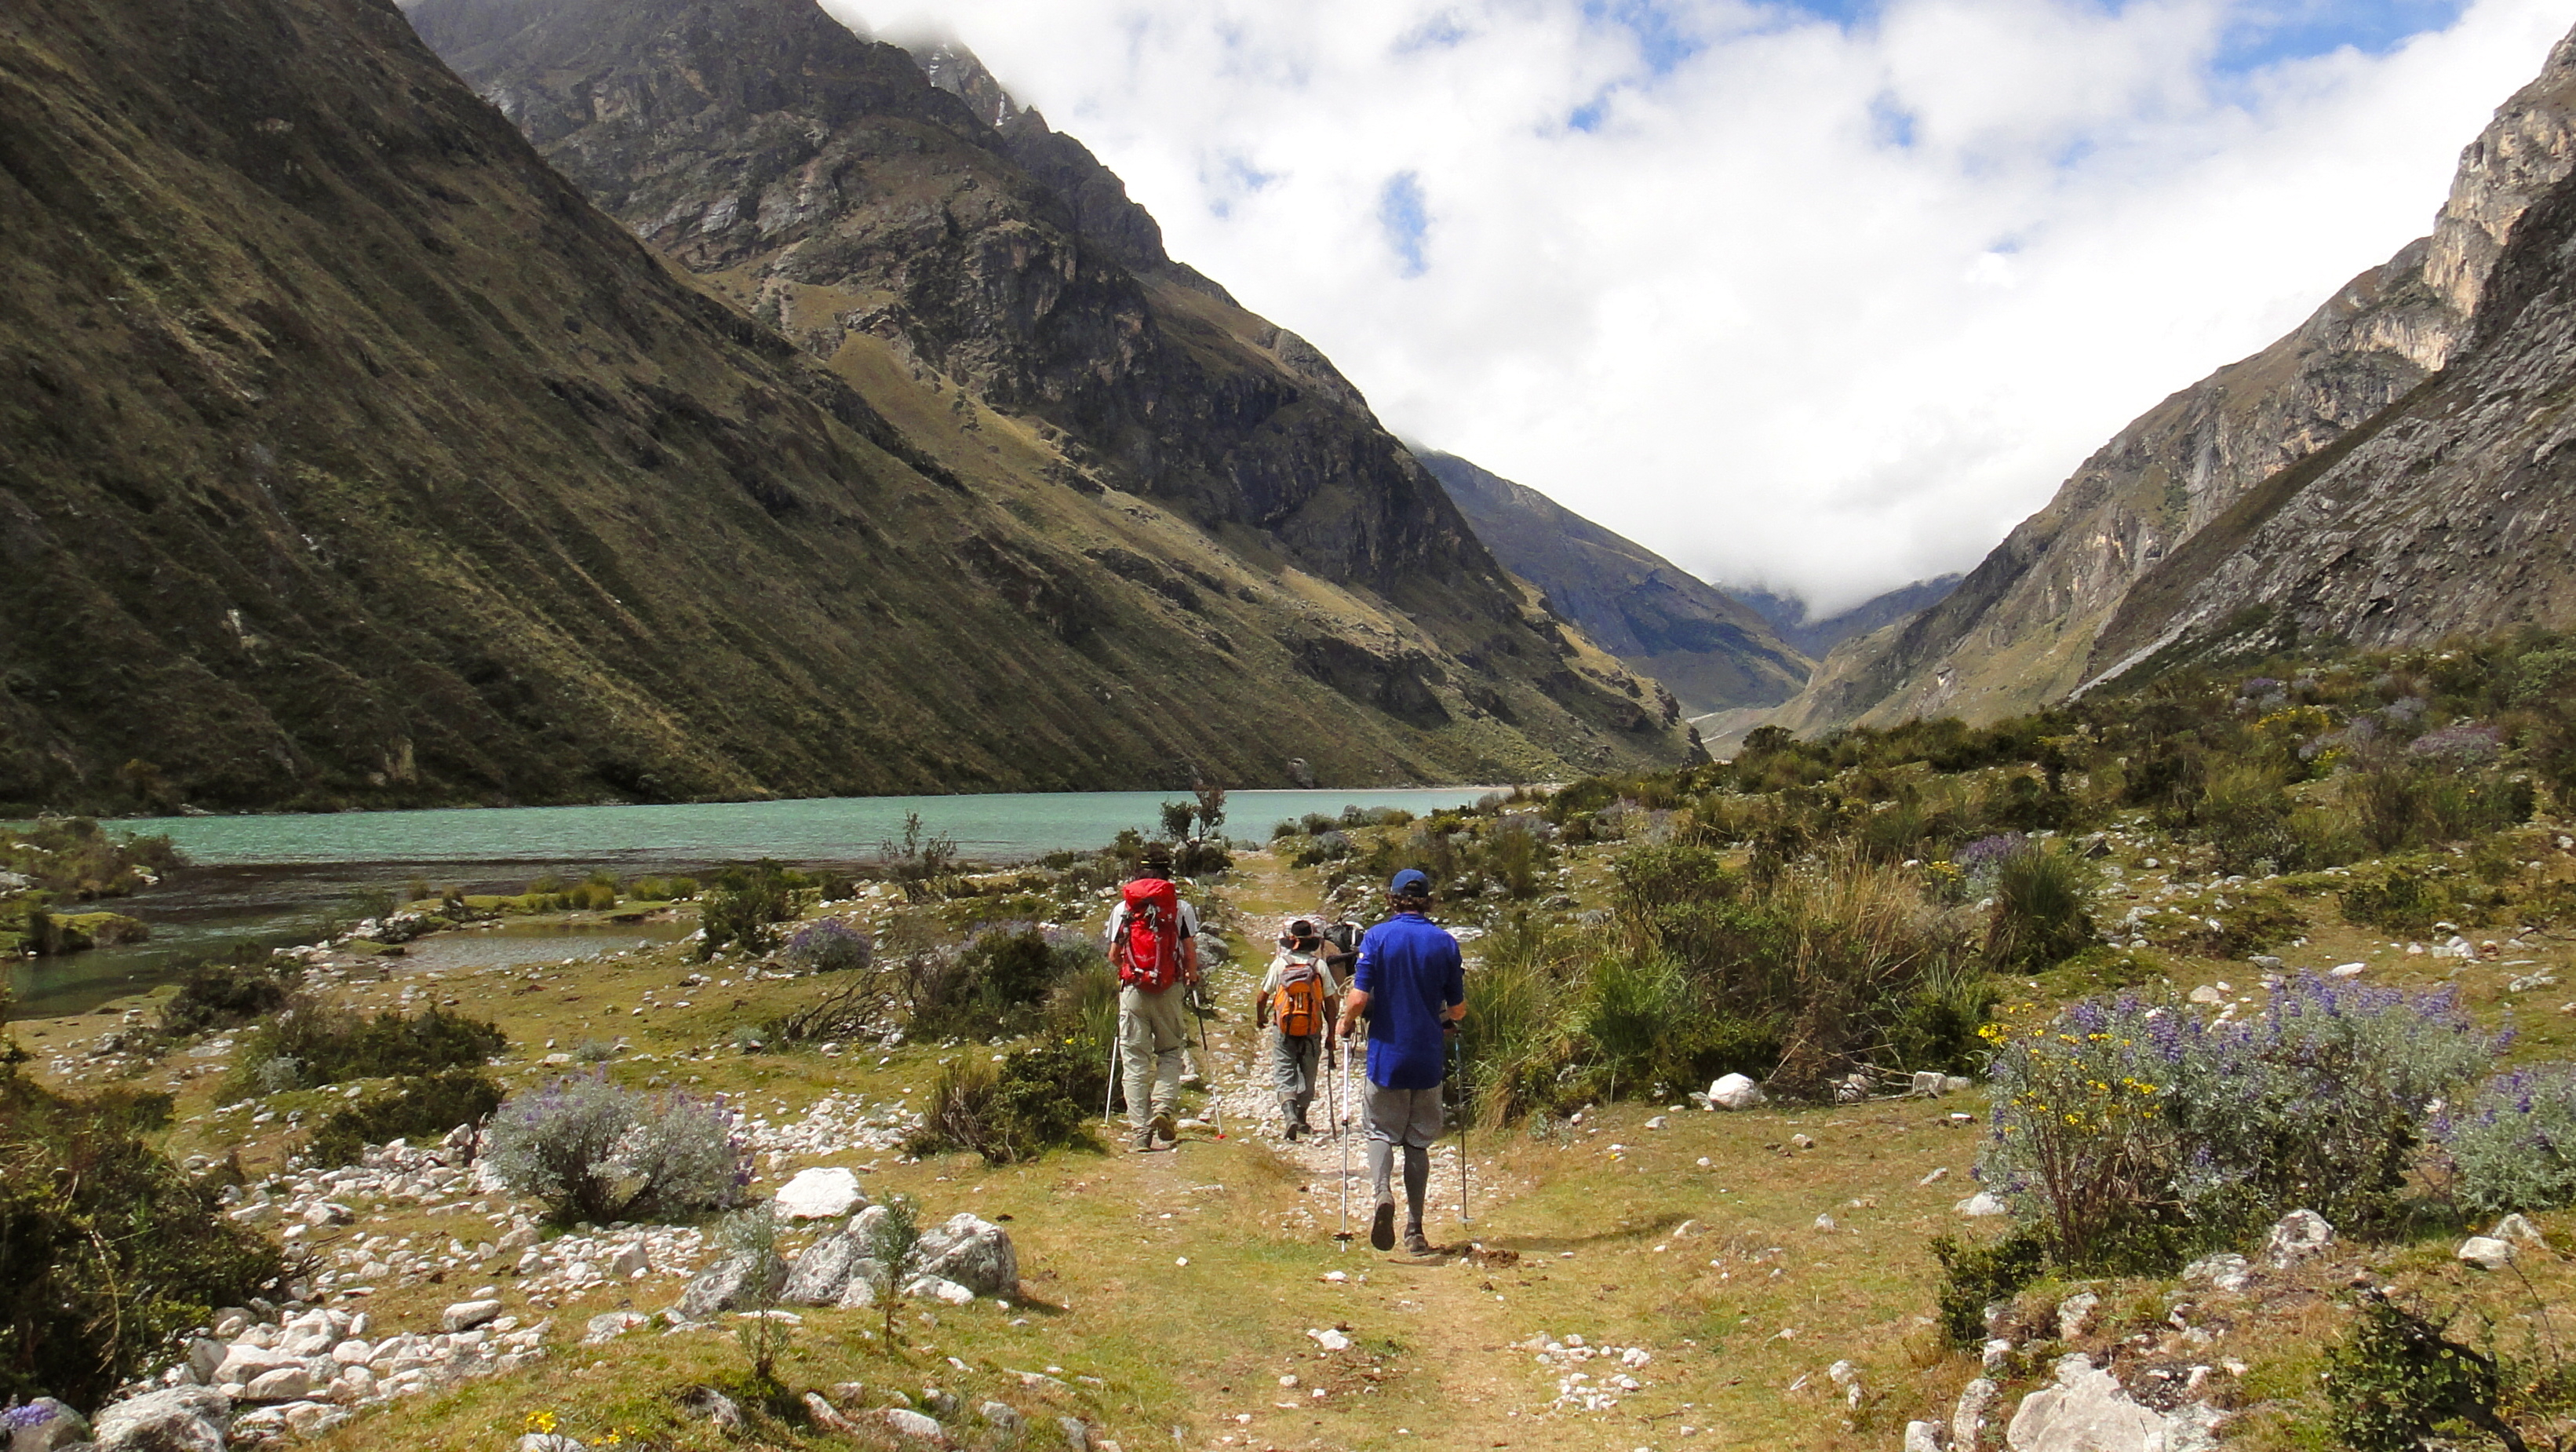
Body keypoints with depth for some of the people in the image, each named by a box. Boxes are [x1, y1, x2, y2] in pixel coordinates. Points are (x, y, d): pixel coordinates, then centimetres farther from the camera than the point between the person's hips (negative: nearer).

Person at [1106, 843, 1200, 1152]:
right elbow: (1191, 953, -2)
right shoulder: (1182, 908, 1)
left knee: (1135, 1060, 5)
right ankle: (1163, 1107, -7)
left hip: (1133, 989, 1)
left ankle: (1140, 1131, 1)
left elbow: (1113, 955, 7)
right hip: (1169, 990, 0)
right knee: (1169, 1052, 15)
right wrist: (1192, 977, 19)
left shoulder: (1122, 907, 6)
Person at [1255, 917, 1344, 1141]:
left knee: (1284, 1074, 1)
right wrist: (1331, 1032, 9)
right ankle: (1301, 1118, 27)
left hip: (1284, 1030, -1)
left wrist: (1260, 1017, 22)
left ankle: (1289, 1116, -20)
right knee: (1307, 1075, 17)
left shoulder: (1279, 964, -3)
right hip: (1312, 1030, 1)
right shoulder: (1320, 965, -3)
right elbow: (1331, 1001, -1)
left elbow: (1262, 996, 2)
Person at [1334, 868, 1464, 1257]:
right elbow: (1457, 1009, 5)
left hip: (1386, 1054, -2)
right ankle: (1415, 1232, 12)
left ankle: (1383, 1191, -19)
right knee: (1418, 1142, 12)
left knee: (1382, 1131, 10)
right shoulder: (1445, 942, 0)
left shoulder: (1377, 937, -6)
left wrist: (1345, 1023, 7)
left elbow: (1359, 998, -13)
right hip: (1429, 1058, 2)